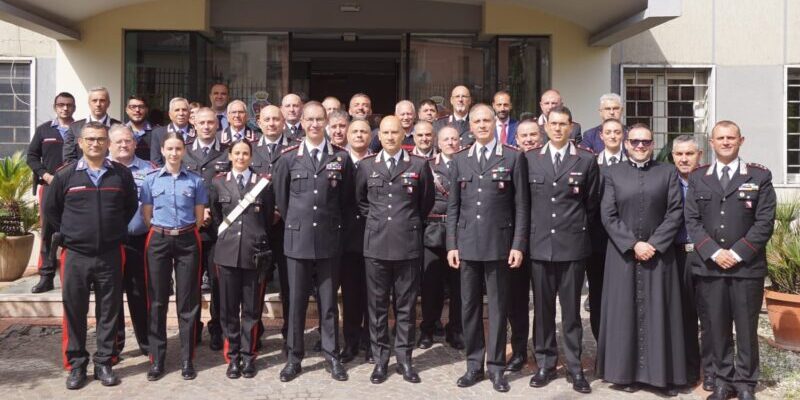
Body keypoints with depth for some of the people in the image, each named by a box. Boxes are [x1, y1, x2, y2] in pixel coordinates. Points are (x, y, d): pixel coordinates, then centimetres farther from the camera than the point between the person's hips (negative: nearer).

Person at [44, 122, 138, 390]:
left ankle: (104, 363, 18)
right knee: (74, 311, 6)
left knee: (108, 311, 6)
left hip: (110, 255, 1)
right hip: (75, 255, 0)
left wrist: (116, 232, 9)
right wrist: (67, 235, 6)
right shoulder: (65, 175, 0)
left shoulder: (121, 174, 2)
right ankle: (76, 364, 19)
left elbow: (131, 207, 14)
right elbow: (50, 209, 10)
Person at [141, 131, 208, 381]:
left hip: (187, 241, 0)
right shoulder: (151, 179, 5)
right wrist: (163, 233, 4)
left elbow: (199, 217, 8)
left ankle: (187, 360, 11)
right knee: (157, 301, 4)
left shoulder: (195, 180, 4)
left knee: (188, 301, 2)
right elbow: (146, 215, 8)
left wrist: (184, 233, 5)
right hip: (158, 241, 0)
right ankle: (157, 359, 13)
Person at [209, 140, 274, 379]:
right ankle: (232, 356, 16)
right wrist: (225, 236, 11)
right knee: (229, 307, 5)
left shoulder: (263, 182, 3)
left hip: (255, 253, -1)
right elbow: (215, 217, 15)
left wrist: (258, 240, 8)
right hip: (227, 252, 1)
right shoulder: (218, 183, 7)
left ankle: (248, 356, 16)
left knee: (252, 308, 5)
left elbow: (269, 218, 8)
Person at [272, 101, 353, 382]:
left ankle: (332, 356, 19)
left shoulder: (341, 157, 2)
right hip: (297, 239, 0)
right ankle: (294, 357, 18)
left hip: (329, 240, 0)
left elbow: (346, 198, 10)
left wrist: (333, 224, 11)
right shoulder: (288, 158, 2)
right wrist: (295, 223, 11)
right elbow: (280, 197, 10)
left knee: (328, 302, 8)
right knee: (296, 301, 7)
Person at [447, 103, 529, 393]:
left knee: (497, 306, 4)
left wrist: (518, 244, -8)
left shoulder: (514, 157, 1)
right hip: (467, 244, 3)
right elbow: (453, 206, 9)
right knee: (469, 306, 8)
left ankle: (496, 366, 15)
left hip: (499, 243, -3)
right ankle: (474, 364, 20)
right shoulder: (460, 159, 10)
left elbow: (521, 205, -1)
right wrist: (451, 244, 2)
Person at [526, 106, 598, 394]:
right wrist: (530, 233, 5)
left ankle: (574, 367, 17)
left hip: (573, 245, -1)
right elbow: (524, 201, 9)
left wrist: (578, 230, 6)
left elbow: (591, 205, 6)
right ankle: (545, 364, 21)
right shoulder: (530, 158, 5)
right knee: (542, 308, 9)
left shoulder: (586, 160, 1)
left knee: (571, 309, 6)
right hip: (540, 244, 2)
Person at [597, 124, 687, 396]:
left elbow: (675, 212, 0)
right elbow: (608, 215, -2)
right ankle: (626, 372, 11)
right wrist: (633, 244, -12)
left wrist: (654, 244, -11)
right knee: (624, 313, 3)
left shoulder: (668, 172, 7)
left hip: (659, 253, 0)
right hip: (622, 254, 0)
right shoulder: (612, 173, 5)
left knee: (659, 313, 3)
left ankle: (663, 375, 12)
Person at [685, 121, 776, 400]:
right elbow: (692, 221, 3)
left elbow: (765, 221, -3)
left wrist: (737, 253, -11)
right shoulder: (697, 178, 9)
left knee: (746, 328, 6)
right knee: (716, 327, 7)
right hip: (709, 265, 2)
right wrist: (714, 252, -10)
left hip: (748, 265, -1)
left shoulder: (760, 176, 4)